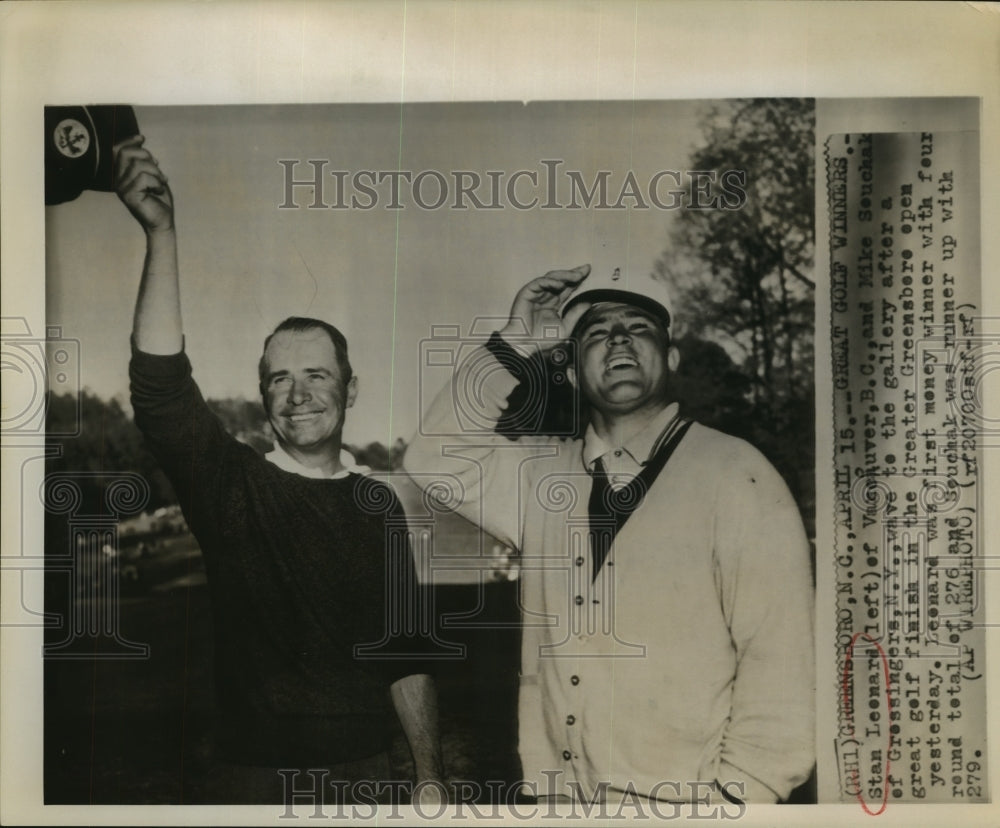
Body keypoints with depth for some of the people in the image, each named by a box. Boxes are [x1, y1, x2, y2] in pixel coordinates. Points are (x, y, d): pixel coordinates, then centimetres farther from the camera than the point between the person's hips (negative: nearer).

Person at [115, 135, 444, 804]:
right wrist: (161, 233, -30)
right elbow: (161, 388, -24)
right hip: (257, 774, -2)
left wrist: (430, 779, 2)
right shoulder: (232, 485, -7)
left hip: (364, 772, 3)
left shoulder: (378, 505, 3)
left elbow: (403, 651, 6)